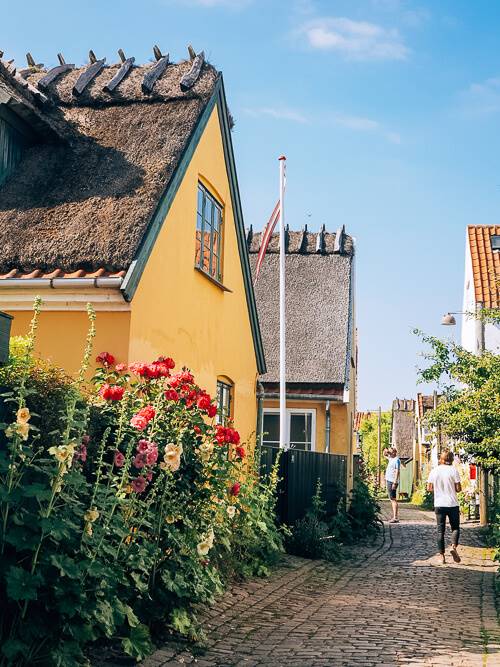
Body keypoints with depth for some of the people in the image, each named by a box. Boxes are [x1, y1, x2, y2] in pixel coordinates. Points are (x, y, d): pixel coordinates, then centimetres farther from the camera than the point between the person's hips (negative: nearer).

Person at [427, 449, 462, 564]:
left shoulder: (434, 471, 0)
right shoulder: (453, 470, -8)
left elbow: (429, 488, 4)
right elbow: (458, 489, -8)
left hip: (439, 504, 2)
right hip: (452, 504, -2)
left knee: (440, 530, 9)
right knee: (455, 528, 10)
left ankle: (441, 555, 6)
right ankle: (453, 546, -14)